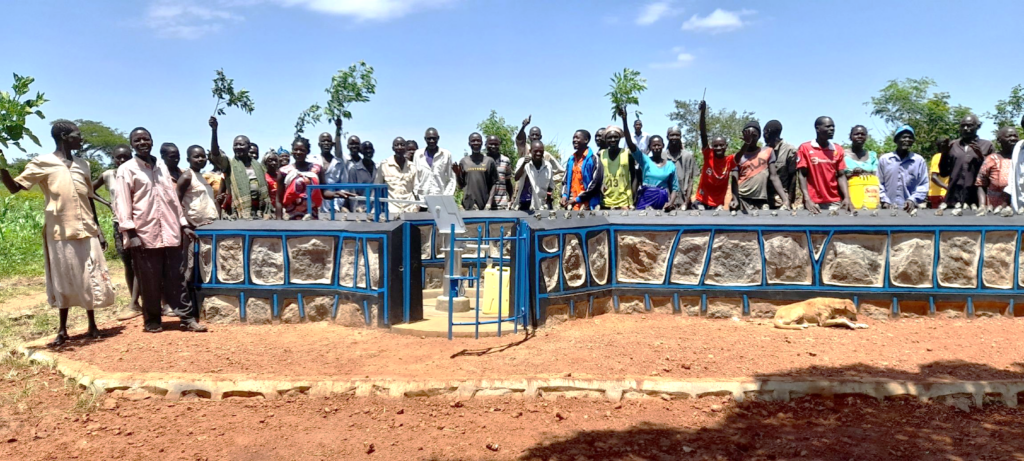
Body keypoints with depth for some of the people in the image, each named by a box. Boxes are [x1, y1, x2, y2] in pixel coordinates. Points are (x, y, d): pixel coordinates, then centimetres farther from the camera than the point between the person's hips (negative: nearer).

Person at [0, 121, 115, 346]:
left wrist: (98, 230, 13)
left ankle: (92, 325, 18)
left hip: (86, 232, 4)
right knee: (63, 281, 4)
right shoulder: (42, 163, -2)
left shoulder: (83, 164, 11)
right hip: (60, 233, -4)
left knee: (90, 280, 7)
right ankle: (62, 329, 15)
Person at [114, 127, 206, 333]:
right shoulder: (126, 169, 1)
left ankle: (187, 318, 8)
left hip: (170, 233, 4)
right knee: (150, 282, 2)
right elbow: (123, 203, -6)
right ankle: (152, 320, 14)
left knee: (177, 278, 5)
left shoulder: (162, 168, 16)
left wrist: (184, 224, 14)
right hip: (145, 234, -4)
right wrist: (130, 233, -14)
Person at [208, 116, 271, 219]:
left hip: (260, 214, 4)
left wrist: (268, 213, 11)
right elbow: (215, 155, -20)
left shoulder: (258, 165, 14)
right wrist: (214, 130, -33)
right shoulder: (229, 164, 1)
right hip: (241, 215, -4)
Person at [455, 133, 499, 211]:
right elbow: (460, 186, 12)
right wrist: (457, 174, -5)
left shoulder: (489, 161, 6)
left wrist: (490, 202, -7)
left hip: (485, 205, -1)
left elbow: (494, 184, 4)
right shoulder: (463, 161, 9)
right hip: (468, 206, 1)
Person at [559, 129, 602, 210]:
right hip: (571, 205, 6)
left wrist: (578, 199, -13)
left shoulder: (593, 159, -4)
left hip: (586, 205, -6)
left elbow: (596, 184, -11)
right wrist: (564, 195, 0)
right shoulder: (571, 160, 16)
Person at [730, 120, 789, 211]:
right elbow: (734, 180, -1)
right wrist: (735, 199, -18)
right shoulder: (738, 156, 8)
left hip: (761, 200, 1)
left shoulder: (768, 151, 10)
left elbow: (773, 176, 6)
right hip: (742, 199, -1)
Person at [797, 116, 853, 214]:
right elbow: (802, 175, -4)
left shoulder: (838, 149, 10)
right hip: (813, 203, -3)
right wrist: (807, 200, -16)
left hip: (835, 202, 3)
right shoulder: (805, 148, 0)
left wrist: (847, 198, -7)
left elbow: (841, 176, 8)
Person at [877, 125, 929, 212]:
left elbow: (924, 185, 5)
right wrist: (885, 201, -5)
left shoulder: (919, 160, 8)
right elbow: (879, 183, 7)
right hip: (889, 208, 0)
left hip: (909, 208, 0)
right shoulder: (884, 159, 8)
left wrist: (913, 200, -11)